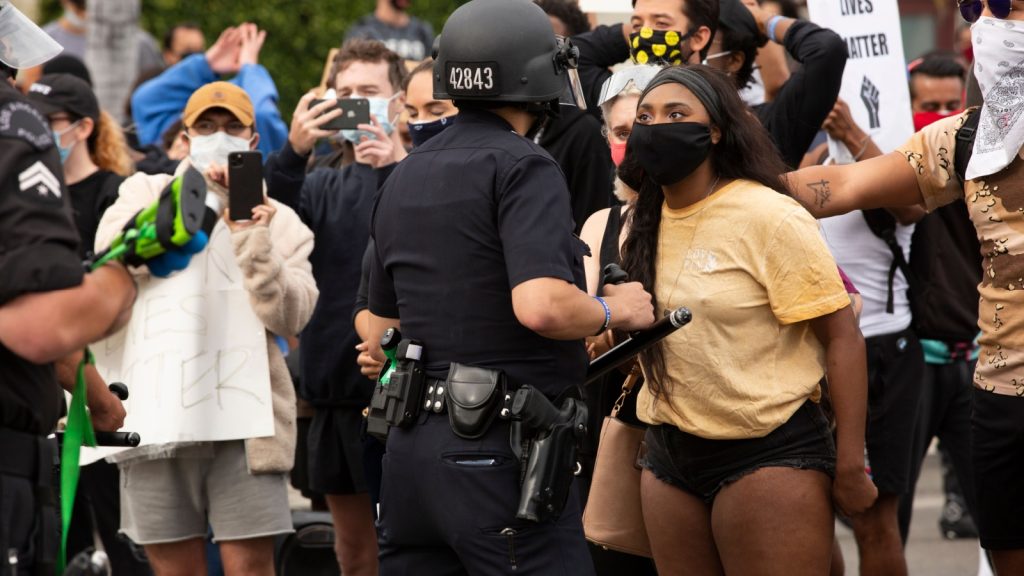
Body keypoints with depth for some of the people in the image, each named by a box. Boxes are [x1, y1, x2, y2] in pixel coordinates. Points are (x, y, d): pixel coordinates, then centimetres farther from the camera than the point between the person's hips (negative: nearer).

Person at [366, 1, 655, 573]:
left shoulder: (405, 177, 16)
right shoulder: (524, 167, -10)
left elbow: (381, 337, 23)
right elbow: (541, 305, -24)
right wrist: (616, 311, -6)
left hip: (411, 448, 8)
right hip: (499, 452, -8)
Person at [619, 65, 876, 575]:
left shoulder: (770, 218, -11)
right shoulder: (642, 224, 8)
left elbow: (842, 337, -13)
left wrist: (850, 466, -15)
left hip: (768, 453, -7)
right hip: (670, 454, 7)